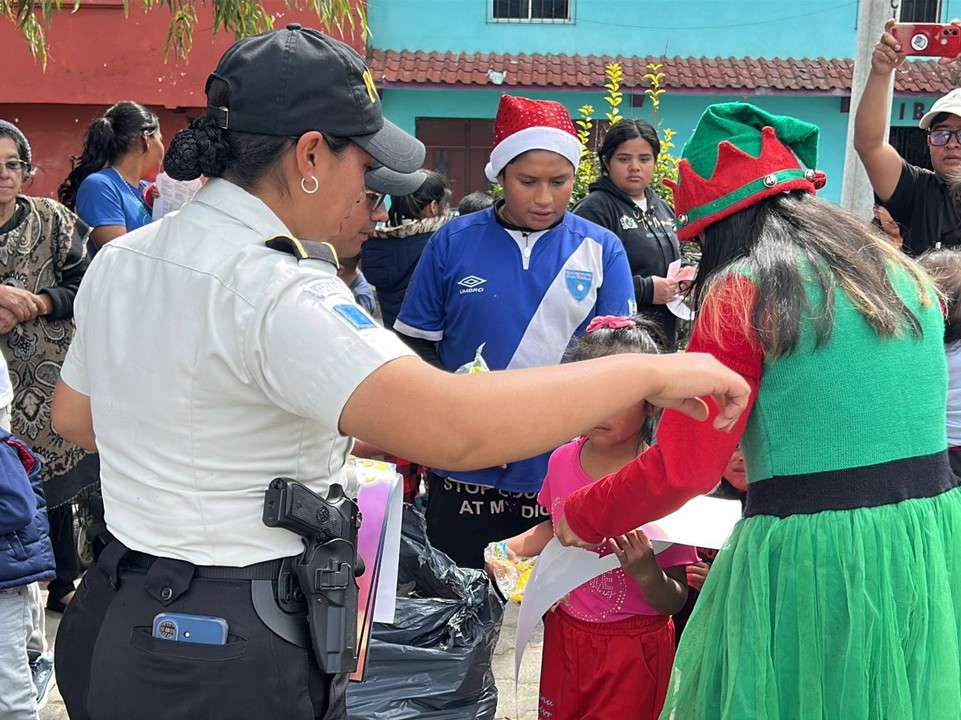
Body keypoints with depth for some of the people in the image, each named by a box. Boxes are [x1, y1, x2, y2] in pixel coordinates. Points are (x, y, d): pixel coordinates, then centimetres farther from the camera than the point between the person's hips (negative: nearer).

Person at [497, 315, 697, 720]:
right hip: (563, 635, 5)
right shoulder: (563, 460, -6)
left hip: (632, 650, -5)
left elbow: (674, 602, -16)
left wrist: (645, 572, -35)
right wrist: (512, 548, 1)